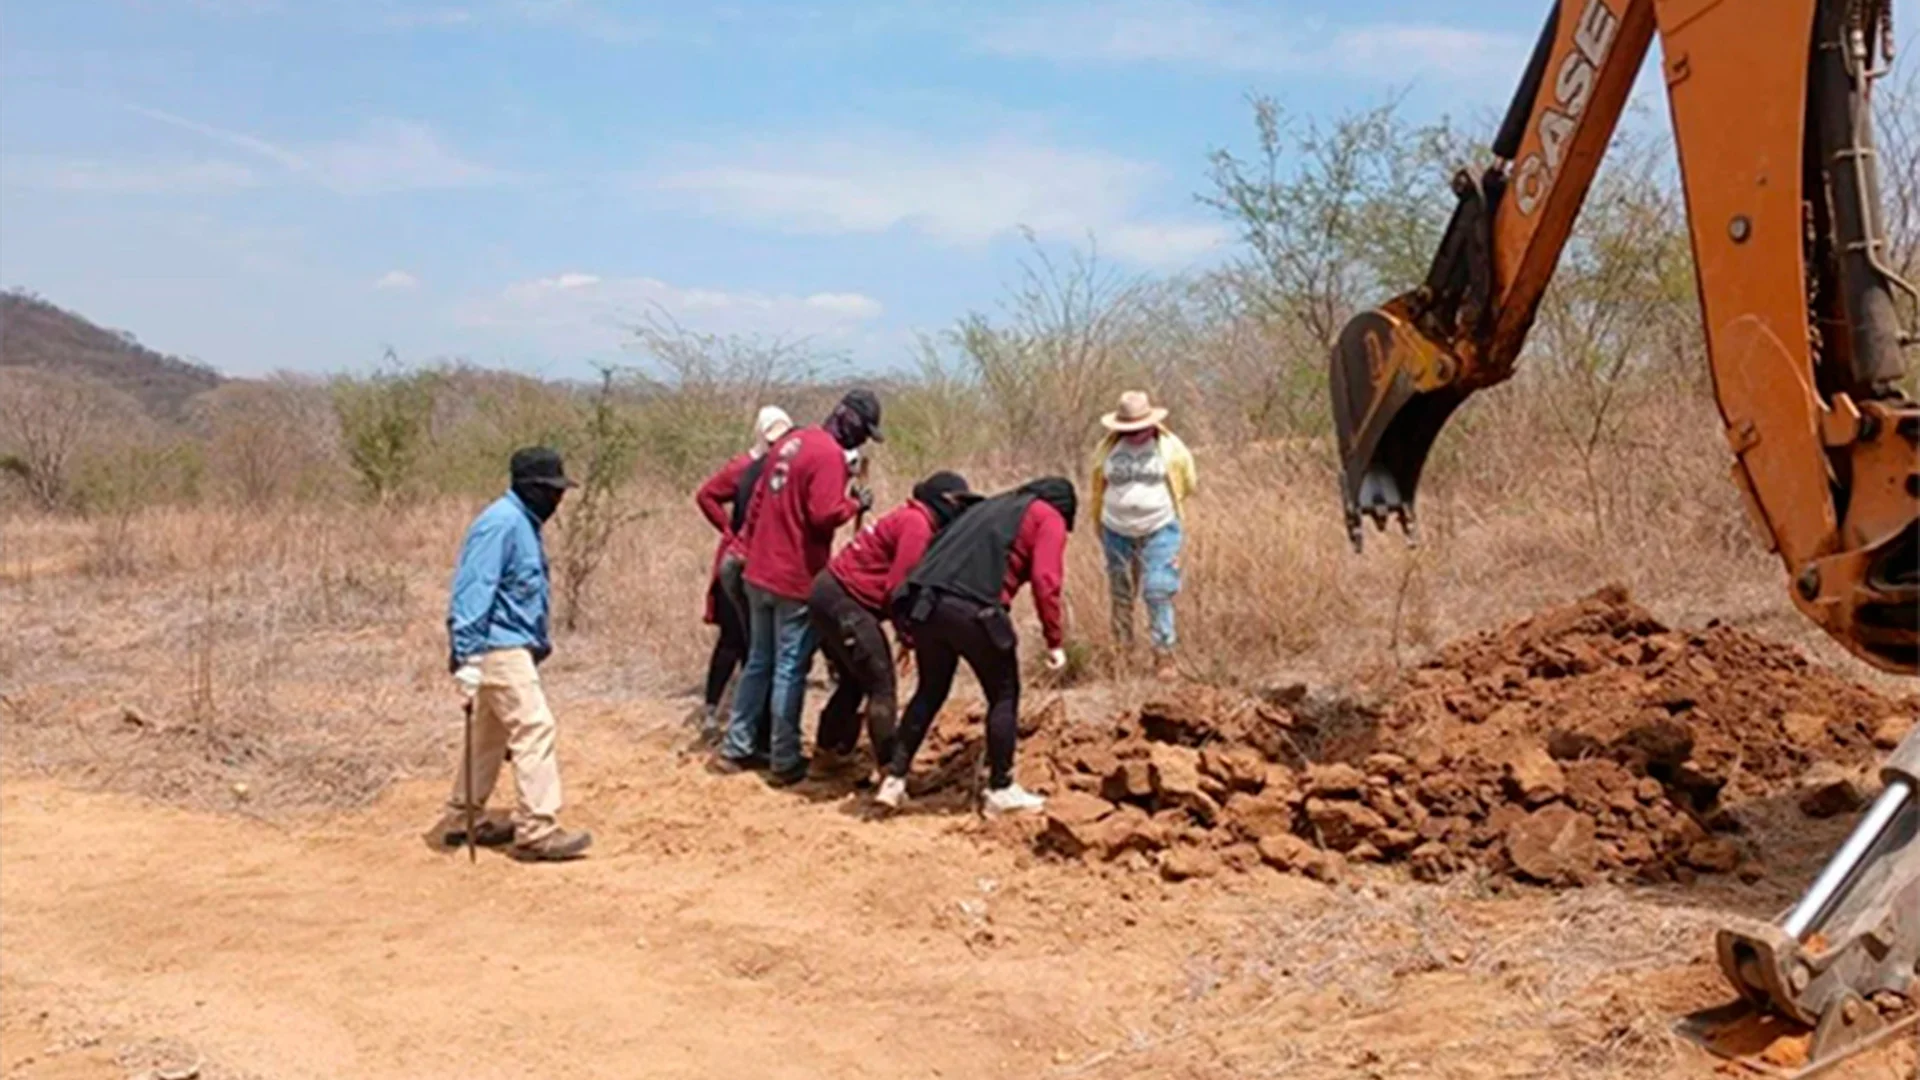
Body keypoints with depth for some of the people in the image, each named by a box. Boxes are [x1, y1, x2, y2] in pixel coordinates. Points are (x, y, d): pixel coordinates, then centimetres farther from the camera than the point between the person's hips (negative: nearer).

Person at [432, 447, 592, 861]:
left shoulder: (524, 523, 15)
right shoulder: (501, 523, -16)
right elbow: (473, 590, -22)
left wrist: (540, 641, 21)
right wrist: (467, 656, -27)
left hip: (512, 647, 10)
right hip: (499, 648, -10)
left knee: (491, 734, 16)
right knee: (534, 727, -12)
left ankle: (461, 820, 26)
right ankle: (537, 830, -10)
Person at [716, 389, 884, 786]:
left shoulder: (791, 441, 12)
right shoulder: (829, 454, -15)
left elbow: (758, 500, 17)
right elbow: (825, 515, -24)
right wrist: (856, 503, -5)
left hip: (760, 573, 8)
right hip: (797, 580, -8)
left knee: (758, 662, 17)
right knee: (790, 669, 0)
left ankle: (736, 748, 22)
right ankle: (785, 762, 6)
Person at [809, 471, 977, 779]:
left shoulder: (912, 519, 18)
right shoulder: (917, 523, -13)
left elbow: (897, 579, 15)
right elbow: (899, 586, -19)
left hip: (829, 593, 10)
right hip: (844, 600, -10)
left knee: (855, 680, 22)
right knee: (881, 684, -7)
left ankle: (827, 754, 29)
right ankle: (890, 769, -6)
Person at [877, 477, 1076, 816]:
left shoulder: (993, 506, 33)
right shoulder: (1049, 519, 13)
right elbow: (1045, 582, -3)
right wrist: (1055, 641, 1)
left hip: (923, 601, 7)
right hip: (972, 608, -6)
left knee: (930, 691, 22)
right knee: (1004, 695, 12)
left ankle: (894, 779, 20)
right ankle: (1000, 790, 16)